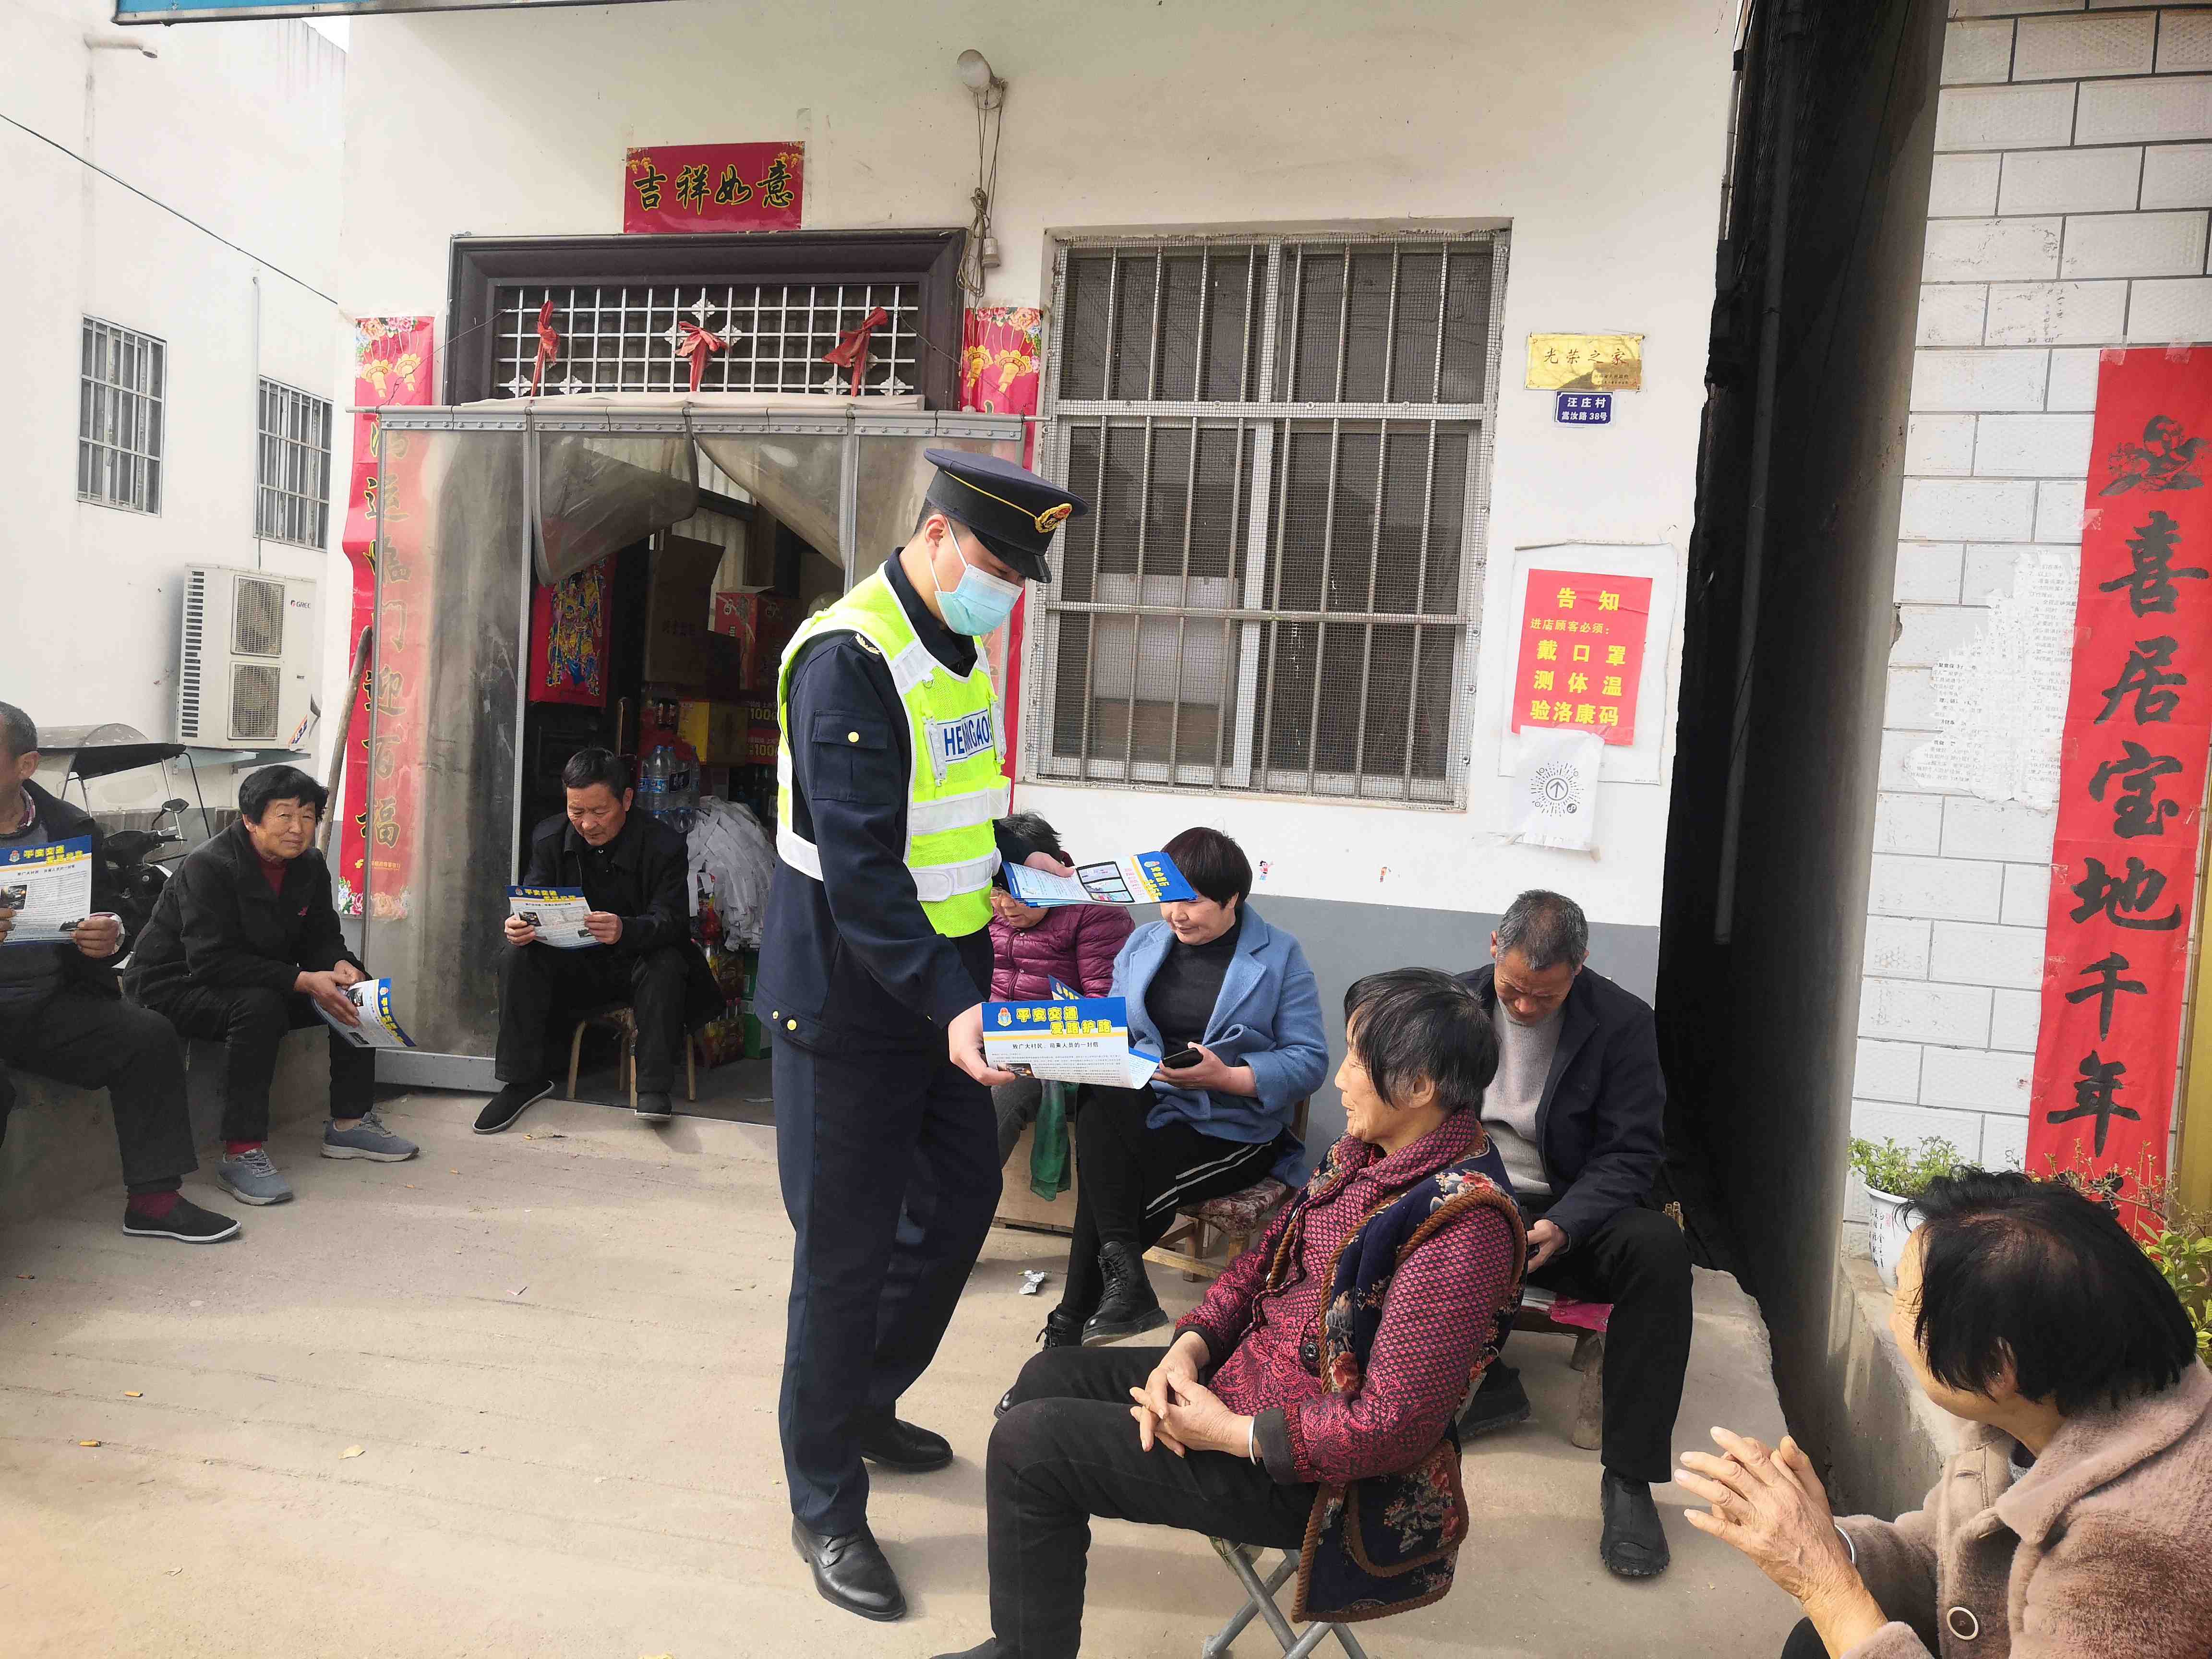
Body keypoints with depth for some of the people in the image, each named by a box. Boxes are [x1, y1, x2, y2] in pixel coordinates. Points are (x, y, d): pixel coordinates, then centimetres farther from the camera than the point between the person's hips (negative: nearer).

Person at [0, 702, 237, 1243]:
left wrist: (108, 941, -13)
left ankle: (153, 1199, -5)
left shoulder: (72, 828, 6)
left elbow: (108, 922, 14)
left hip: (50, 1003, 4)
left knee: (150, 1036, -13)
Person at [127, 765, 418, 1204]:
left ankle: (350, 1123, 5)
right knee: (260, 1006, -37)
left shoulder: (310, 866, 0)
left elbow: (320, 936, 5)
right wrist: (303, 982, -36)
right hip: (177, 985, -8)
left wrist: (340, 966, -20)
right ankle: (241, 1152, -30)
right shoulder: (209, 867, -24)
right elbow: (213, 963, -30)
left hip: (259, 982, 8)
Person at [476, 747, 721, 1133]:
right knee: (518, 957, -23)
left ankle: (654, 1087, -30)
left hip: (638, 962, -3)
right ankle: (524, 1080, -16)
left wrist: (625, 930, -47)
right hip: (577, 965, 3)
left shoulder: (664, 845, -15)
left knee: (666, 965, -36)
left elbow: (670, 921, -23)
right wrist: (519, 926, -32)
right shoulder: (550, 837, -3)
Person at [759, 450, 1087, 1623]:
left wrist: (1018, 857, 5)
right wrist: (949, 1005, -31)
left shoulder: (961, 648, 8)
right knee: (846, 1252, 3)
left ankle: (866, 1404, 42)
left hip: (942, 988, 9)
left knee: (961, 1200, 18)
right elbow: (860, 866, -26)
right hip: (852, 999, -9)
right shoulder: (848, 658, -21)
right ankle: (826, 1507, 23)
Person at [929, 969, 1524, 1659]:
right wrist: (1190, 1348, -7)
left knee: (1028, 1441, -9)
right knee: (1051, 1375, 13)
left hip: (1320, 1474, -9)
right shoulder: (1369, 1151, -1)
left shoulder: (1463, 1226, -29)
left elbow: (1389, 1427, -28)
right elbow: (1267, 1257, 8)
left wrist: (1228, 1433, -20)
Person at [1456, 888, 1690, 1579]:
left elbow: (1632, 1153, -8)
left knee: (1660, 1249, -32)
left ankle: (1628, 1477, -21)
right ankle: (1485, 1388, -6)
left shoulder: (1623, 1021, -6)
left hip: (1569, 1211, -1)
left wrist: (1562, 1227, -26)